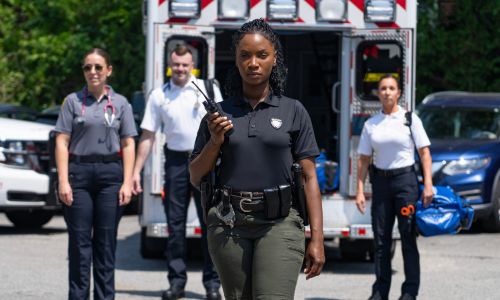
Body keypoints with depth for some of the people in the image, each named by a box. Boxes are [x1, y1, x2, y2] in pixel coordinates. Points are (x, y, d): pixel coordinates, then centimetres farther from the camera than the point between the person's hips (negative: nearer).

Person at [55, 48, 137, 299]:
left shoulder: (120, 103, 9)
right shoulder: (73, 101, 5)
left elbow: (128, 145, 7)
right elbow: (62, 142, 1)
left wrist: (127, 182, -2)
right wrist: (63, 181, -8)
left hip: (110, 174, 1)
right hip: (79, 173, -1)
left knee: (106, 241, 3)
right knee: (79, 241, -1)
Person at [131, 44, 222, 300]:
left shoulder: (208, 89, 2)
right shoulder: (159, 96, 4)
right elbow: (147, 135, 5)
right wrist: (136, 171, 0)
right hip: (176, 161, 1)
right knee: (175, 223, 3)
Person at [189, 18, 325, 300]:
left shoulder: (293, 111, 4)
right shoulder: (219, 113, 9)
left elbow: (309, 177, 2)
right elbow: (196, 177, 11)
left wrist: (317, 238, -4)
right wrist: (215, 141, -6)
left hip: (278, 223, -2)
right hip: (229, 224, 3)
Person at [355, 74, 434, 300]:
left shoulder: (410, 119, 1)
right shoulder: (371, 124, 9)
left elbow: (425, 153, -1)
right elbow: (364, 159, 10)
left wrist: (428, 184, -10)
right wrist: (360, 191, 2)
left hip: (405, 179, -3)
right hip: (381, 180, 3)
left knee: (408, 236, -5)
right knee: (381, 238, 4)